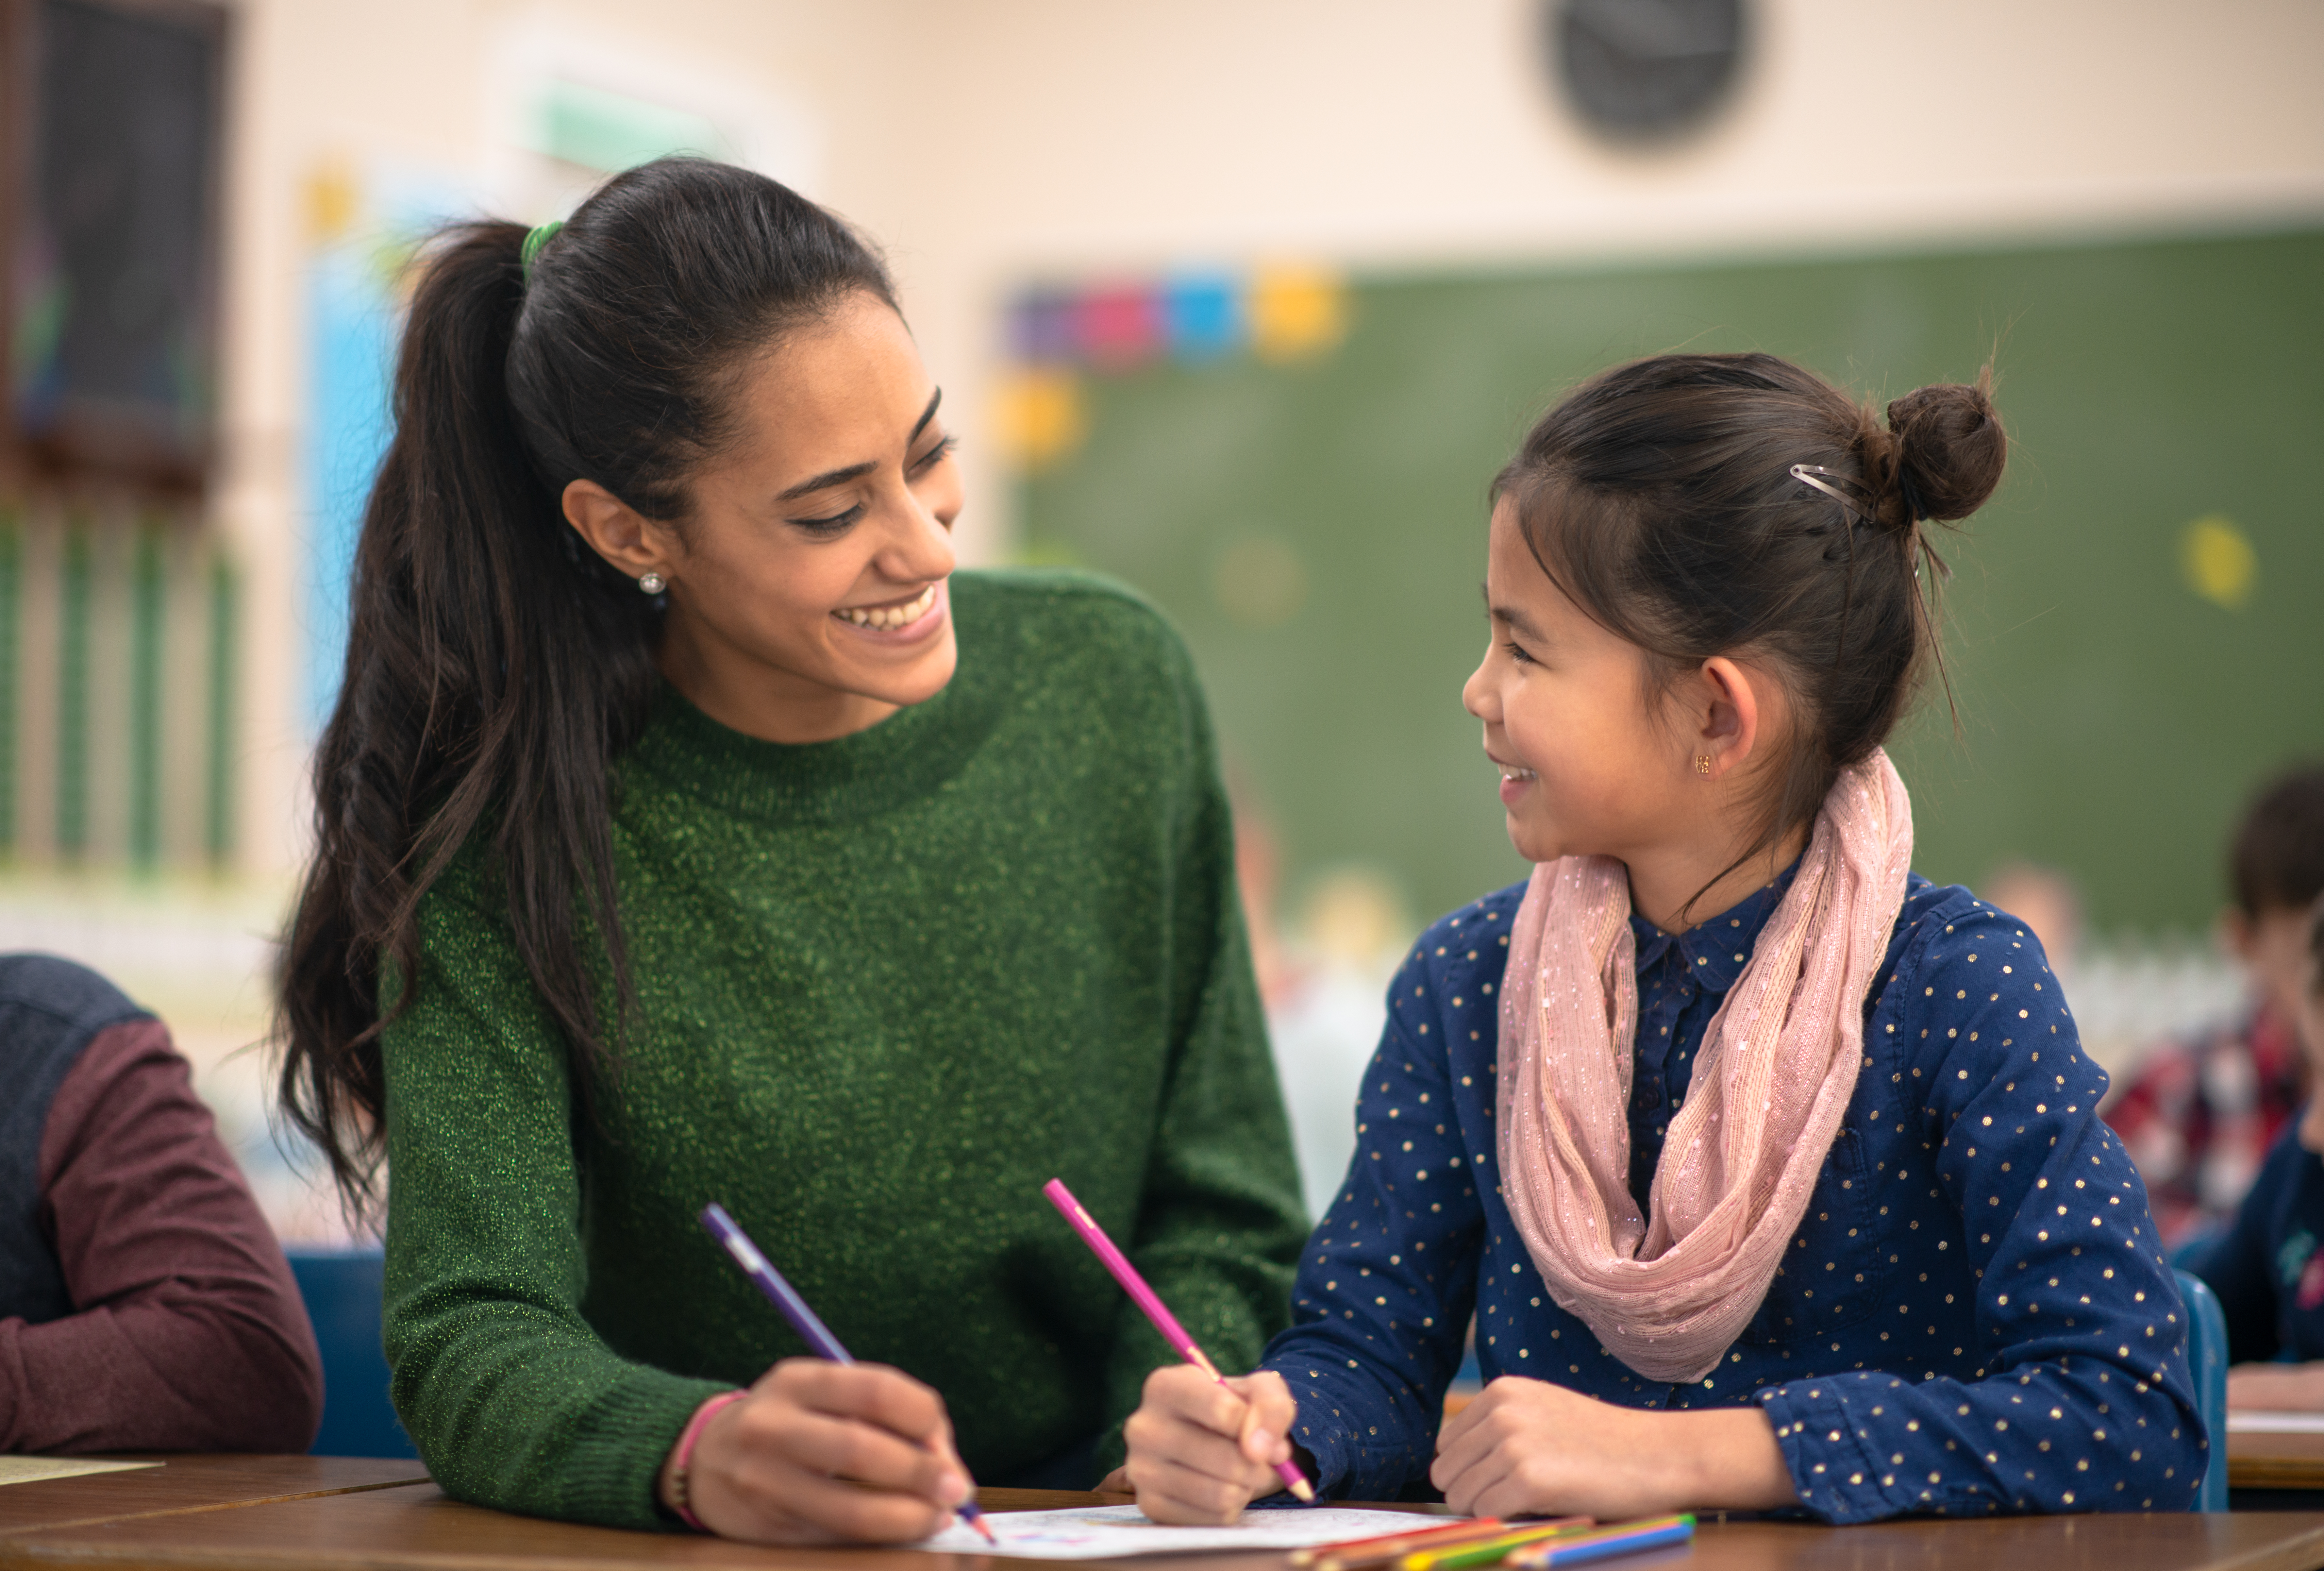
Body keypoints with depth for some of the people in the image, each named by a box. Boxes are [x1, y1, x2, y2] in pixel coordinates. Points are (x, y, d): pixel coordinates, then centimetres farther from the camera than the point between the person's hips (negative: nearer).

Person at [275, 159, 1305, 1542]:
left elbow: (1218, 1214, 5)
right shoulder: (505, 820, -10)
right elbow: (476, 1340, -16)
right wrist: (698, 1455, -36)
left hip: (1092, 1528, 2)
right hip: (681, 1548, -2)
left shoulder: (1113, 687, -1)